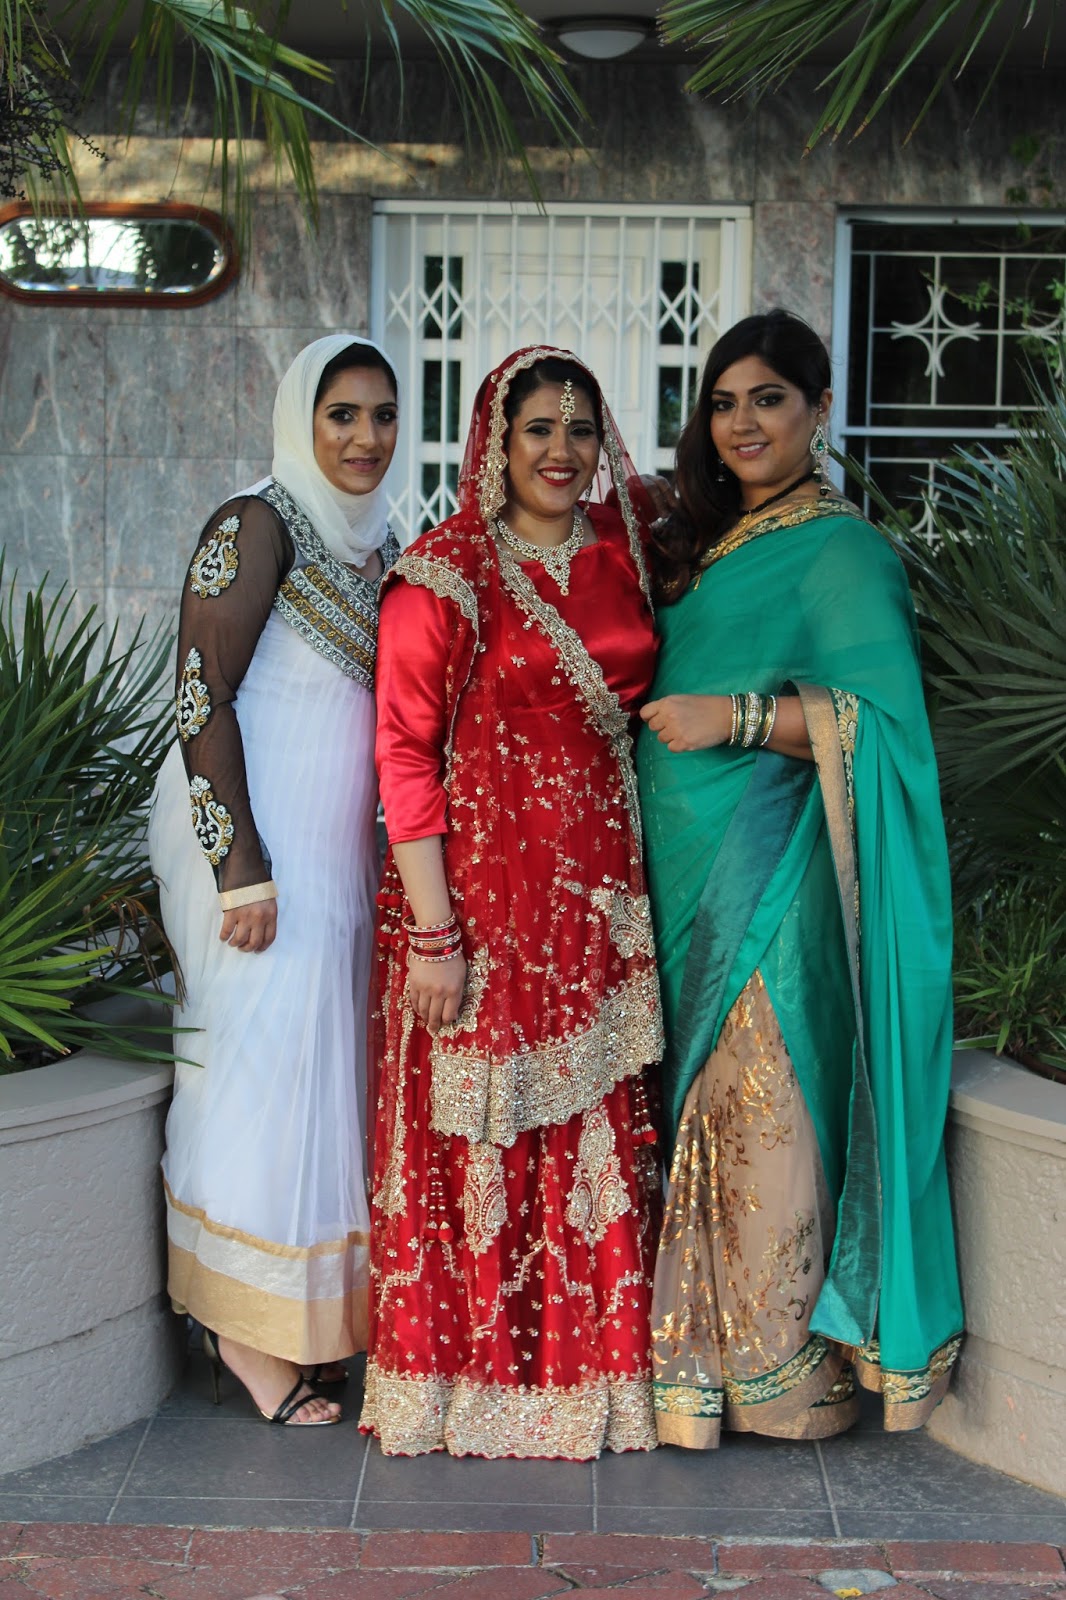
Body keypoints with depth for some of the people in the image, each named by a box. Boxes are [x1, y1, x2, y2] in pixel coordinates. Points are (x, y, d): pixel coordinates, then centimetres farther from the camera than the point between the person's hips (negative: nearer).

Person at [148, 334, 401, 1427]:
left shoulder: (375, 543, 13)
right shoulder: (258, 523, -11)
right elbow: (201, 699, -16)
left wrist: (387, 851, 16)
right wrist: (241, 870, -20)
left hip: (337, 845, 8)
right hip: (258, 841, -8)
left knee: (316, 1052, 12)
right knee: (266, 1051, -4)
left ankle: (289, 1311, 25)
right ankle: (246, 1329, 8)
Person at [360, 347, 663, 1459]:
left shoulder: (617, 562, 9)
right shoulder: (445, 575, -7)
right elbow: (404, 751, -10)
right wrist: (431, 932, -15)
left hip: (600, 899, 5)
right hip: (480, 893, -5)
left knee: (592, 1137, 10)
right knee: (475, 1138, 3)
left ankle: (584, 1370, 25)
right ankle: (465, 1379, 19)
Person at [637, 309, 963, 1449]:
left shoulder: (837, 549, -8)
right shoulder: (709, 541, 17)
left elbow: (884, 711, -17)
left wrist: (736, 718, -21)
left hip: (768, 871, -7)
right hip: (686, 866, 7)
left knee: (758, 1097, -4)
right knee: (696, 1094, 10)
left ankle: (779, 1364, 9)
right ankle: (695, 1343, 20)